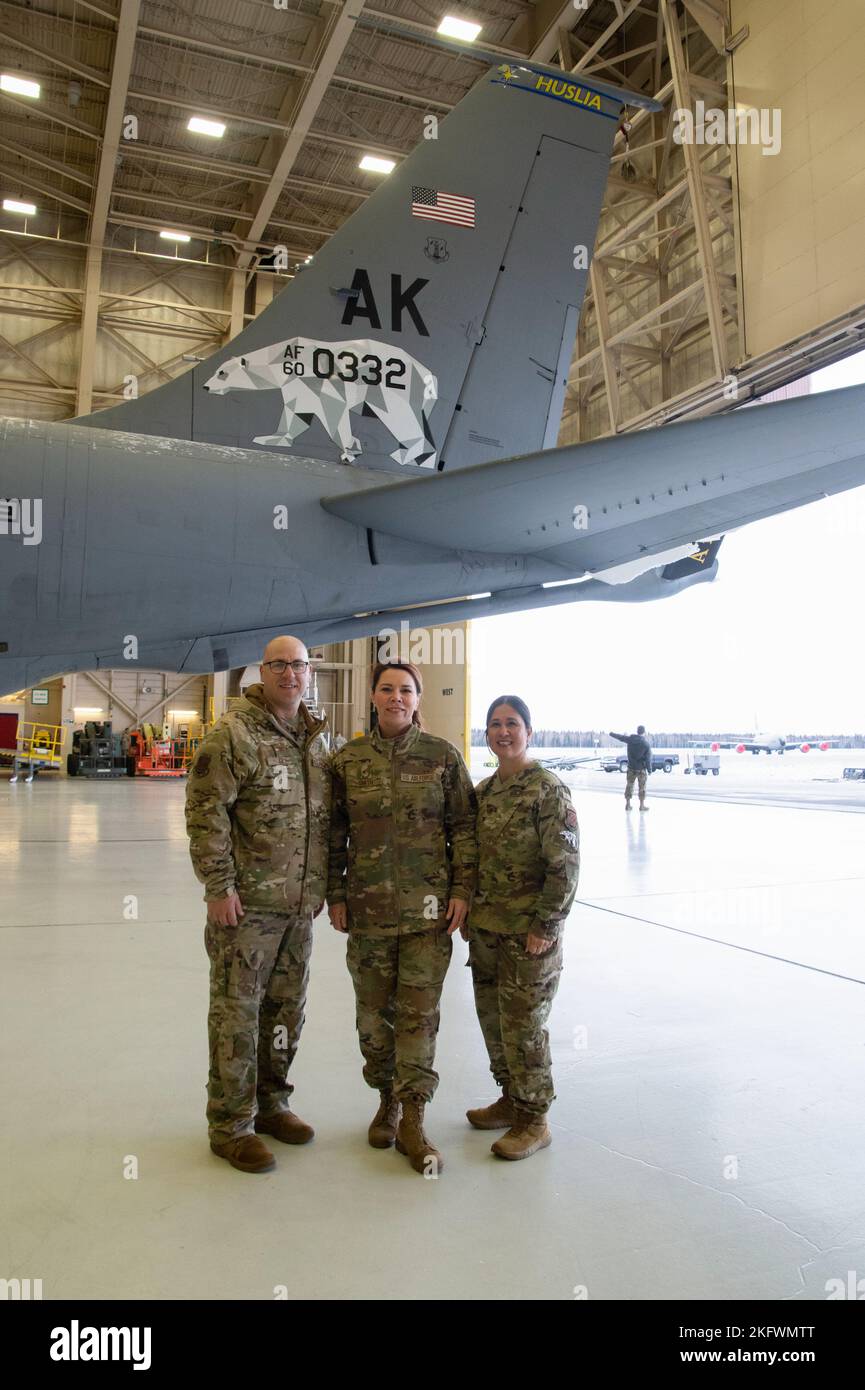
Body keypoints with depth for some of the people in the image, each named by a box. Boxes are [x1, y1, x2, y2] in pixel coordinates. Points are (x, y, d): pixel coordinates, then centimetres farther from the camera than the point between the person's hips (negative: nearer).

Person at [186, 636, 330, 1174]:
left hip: (299, 906, 7)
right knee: (237, 1013, 3)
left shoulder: (315, 739, 11)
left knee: (287, 1009, 17)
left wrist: (321, 886, 16)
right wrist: (220, 886, -18)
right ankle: (232, 1125, 18)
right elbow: (205, 811, -15)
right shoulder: (235, 733, -11)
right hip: (247, 904, -7)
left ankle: (270, 1103, 34)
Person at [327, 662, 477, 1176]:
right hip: (368, 908, 2)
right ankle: (388, 1100, 32)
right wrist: (335, 895, 4)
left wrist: (462, 889, -5)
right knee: (375, 1010, 12)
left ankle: (413, 1119, 12)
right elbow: (335, 833, 7)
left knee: (420, 1012, 0)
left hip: (428, 907, -2)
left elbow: (464, 826, 1)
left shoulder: (443, 755, -1)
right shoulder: (348, 759, 2)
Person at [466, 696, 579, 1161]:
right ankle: (511, 1100, 35)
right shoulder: (483, 790, 9)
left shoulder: (547, 790, -13)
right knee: (493, 1020, 17)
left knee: (523, 1027, 2)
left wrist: (544, 926, -17)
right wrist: (468, 913, 12)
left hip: (527, 934, -7)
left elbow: (565, 866, -15)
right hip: (486, 929, 7)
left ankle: (534, 1120, 20)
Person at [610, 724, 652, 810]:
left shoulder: (630, 739, -7)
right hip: (641, 769, -3)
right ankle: (642, 805, 12)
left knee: (629, 786, 13)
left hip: (631, 768, 3)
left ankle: (627, 804, 18)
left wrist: (611, 733, 28)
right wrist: (649, 770, -2)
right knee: (642, 787, 8)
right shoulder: (647, 743, -14)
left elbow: (619, 737, 10)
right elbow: (648, 758, -12)